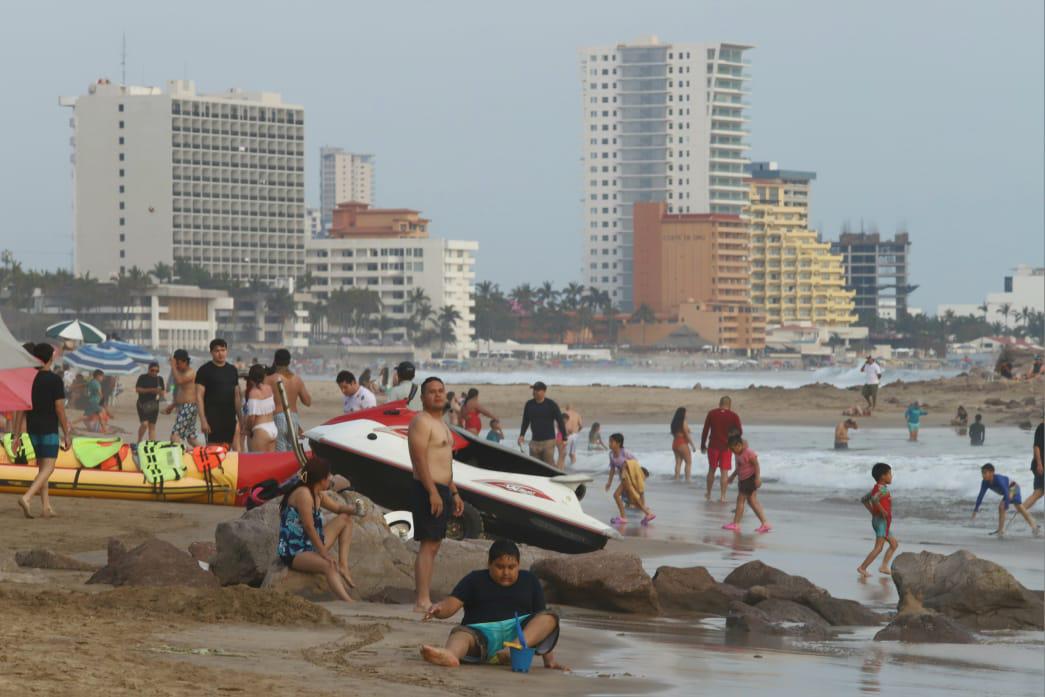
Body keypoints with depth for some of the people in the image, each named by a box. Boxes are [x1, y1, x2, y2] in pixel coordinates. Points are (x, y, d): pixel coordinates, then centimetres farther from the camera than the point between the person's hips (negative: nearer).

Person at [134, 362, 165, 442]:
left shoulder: (159, 379, 10)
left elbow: (162, 393, 13)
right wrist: (150, 390, -20)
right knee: (144, 424, -16)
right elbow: (137, 389, -11)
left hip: (154, 405, 4)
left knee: (152, 426, 4)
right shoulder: (143, 378, -2)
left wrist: (160, 392, -13)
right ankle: (139, 442, 2)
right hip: (143, 404, -4)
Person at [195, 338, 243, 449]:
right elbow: (199, 396, -7)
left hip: (230, 418, 5)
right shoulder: (205, 370, -2)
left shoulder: (232, 370, 14)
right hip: (213, 418, -5)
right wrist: (203, 420, -15)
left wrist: (241, 418, 13)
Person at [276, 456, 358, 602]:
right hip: (294, 553, -10)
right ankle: (349, 604, -54)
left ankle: (343, 566, 4)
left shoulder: (319, 495, 10)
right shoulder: (303, 494, -20)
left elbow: (338, 508, 24)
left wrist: (353, 509, 1)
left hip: (311, 546, 10)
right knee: (329, 566, -36)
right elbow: (309, 528, -23)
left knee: (345, 519, 15)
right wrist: (324, 553, -21)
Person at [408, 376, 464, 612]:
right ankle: (423, 601, -16)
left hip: (442, 490, 10)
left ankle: (427, 599, 13)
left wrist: (454, 493, 24)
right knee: (428, 545, -13)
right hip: (428, 490, -10)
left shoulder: (441, 423, 21)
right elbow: (420, 459, -20)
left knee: (433, 546, 10)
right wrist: (433, 492, -25)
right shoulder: (421, 422, -11)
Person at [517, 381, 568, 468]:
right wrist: (522, 435, 6)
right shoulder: (529, 405, 7)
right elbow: (525, 421, 17)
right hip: (535, 441, 4)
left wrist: (564, 438, -5)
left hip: (548, 441, -4)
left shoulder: (551, 405, -4)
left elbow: (560, 422, -2)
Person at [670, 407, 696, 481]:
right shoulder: (684, 423, -14)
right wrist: (693, 446, -9)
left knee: (678, 462, 11)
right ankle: (687, 479, -4)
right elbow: (687, 435, -15)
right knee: (688, 462, 2)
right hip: (683, 444, -7)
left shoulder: (674, 423, 7)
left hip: (675, 443, 7)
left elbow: (673, 434, 12)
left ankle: (676, 478, 7)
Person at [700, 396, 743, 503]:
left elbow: (705, 431, 0)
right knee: (724, 472, 3)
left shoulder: (711, 414, -2)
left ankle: (708, 495, 23)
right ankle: (723, 496, -2)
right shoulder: (734, 416, -5)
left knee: (711, 470, 15)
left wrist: (703, 445, 9)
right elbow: (739, 432, -3)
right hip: (727, 446, -1)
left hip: (713, 446, 1)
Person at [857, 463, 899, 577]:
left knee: (894, 544, 14)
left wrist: (872, 511, 15)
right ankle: (863, 568, -13)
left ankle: (884, 566, 9)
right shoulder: (882, 488, -16)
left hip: (884, 522, 10)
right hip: (882, 520, -10)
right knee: (878, 547, -12)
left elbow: (864, 499, 21)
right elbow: (874, 499, -35)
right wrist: (882, 511, -25)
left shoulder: (876, 488, 14)